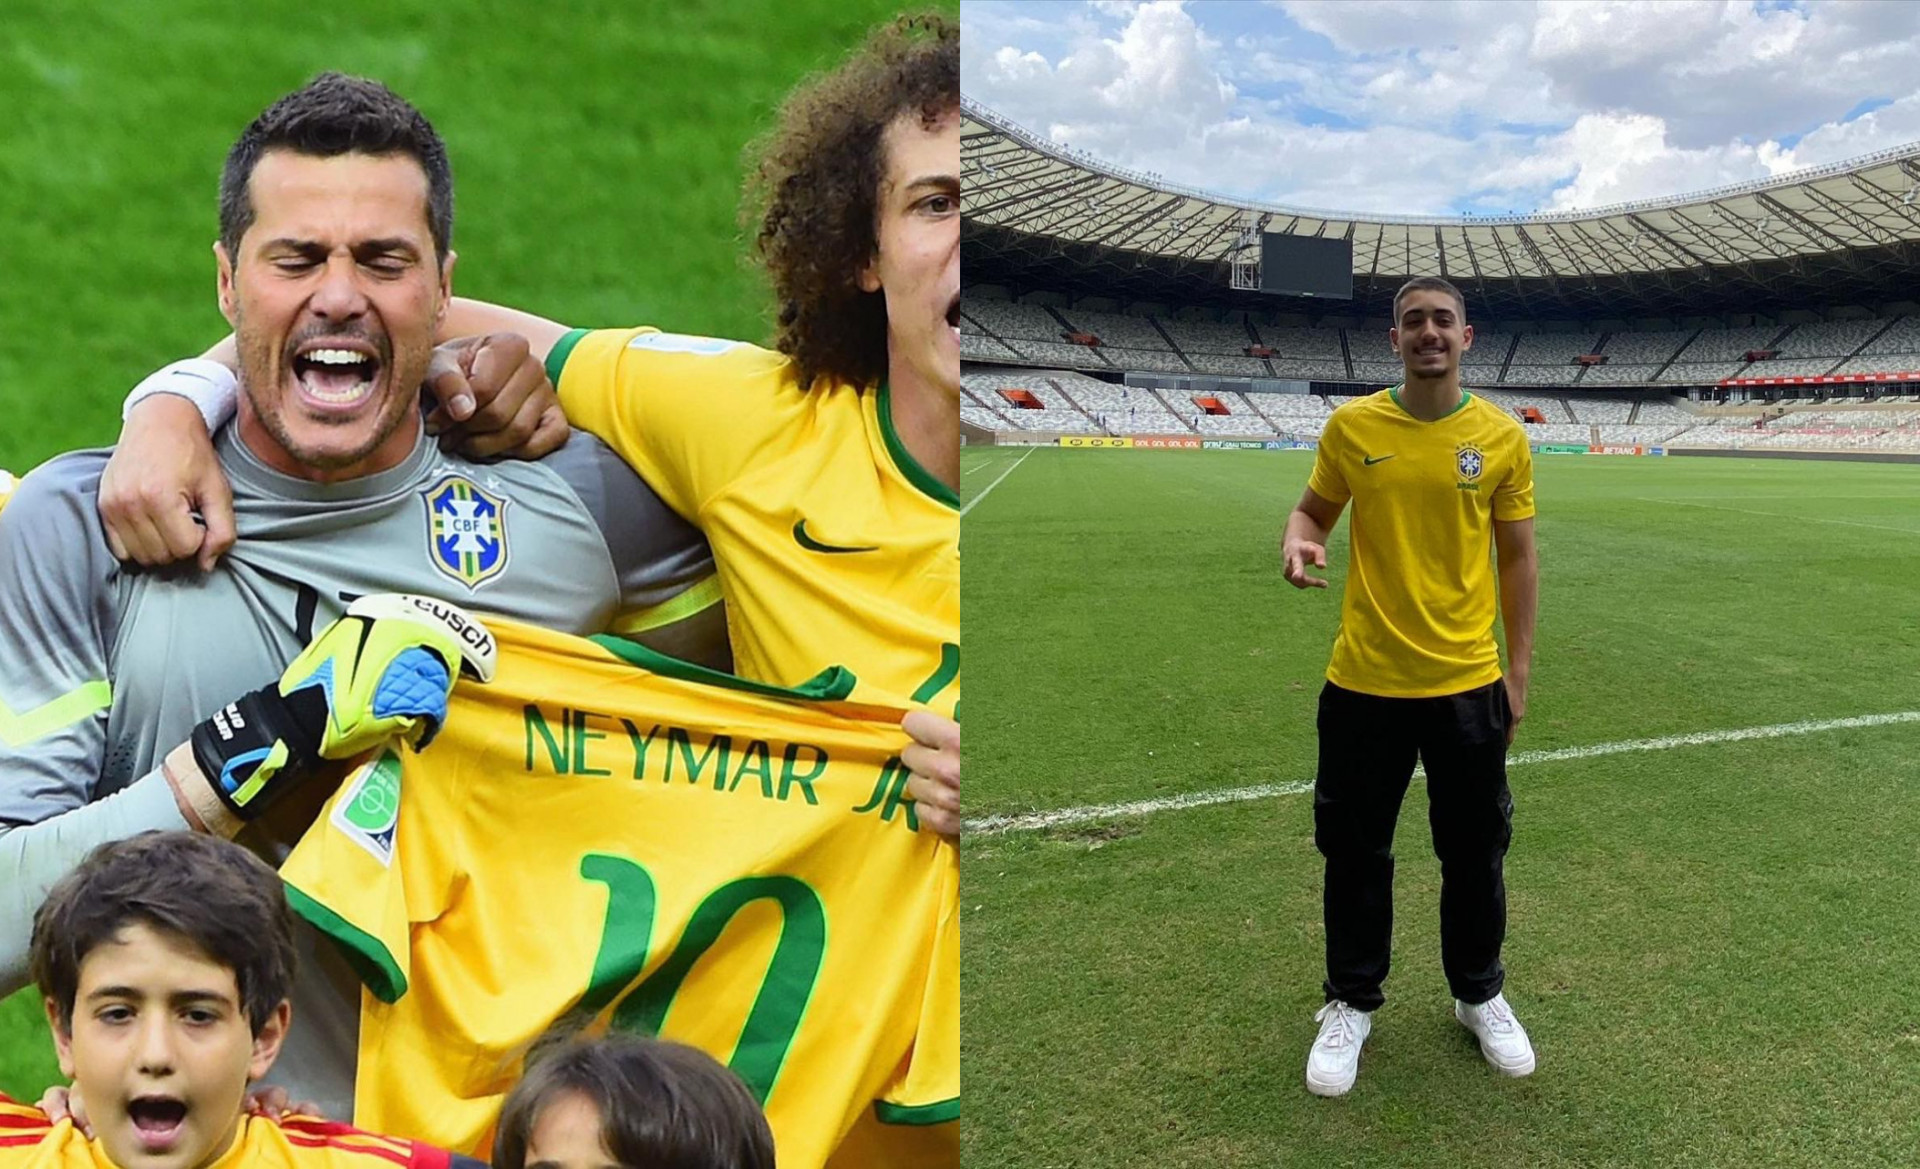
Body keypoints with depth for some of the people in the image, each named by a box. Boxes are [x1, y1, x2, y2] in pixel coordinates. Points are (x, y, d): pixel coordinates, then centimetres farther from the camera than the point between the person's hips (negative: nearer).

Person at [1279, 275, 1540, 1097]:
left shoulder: (1503, 436, -1)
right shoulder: (1351, 426, -2)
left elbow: (1518, 557, 5)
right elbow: (1313, 510, 10)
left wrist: (1518, 670, 3)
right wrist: (1298, 543, -15)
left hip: (1468, 682, 0)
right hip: (1364, 683, 0)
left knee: (1475, 852, 14)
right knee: (1355, 851, 10)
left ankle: (1479, 996, 38)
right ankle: (1352, 1003, 31)